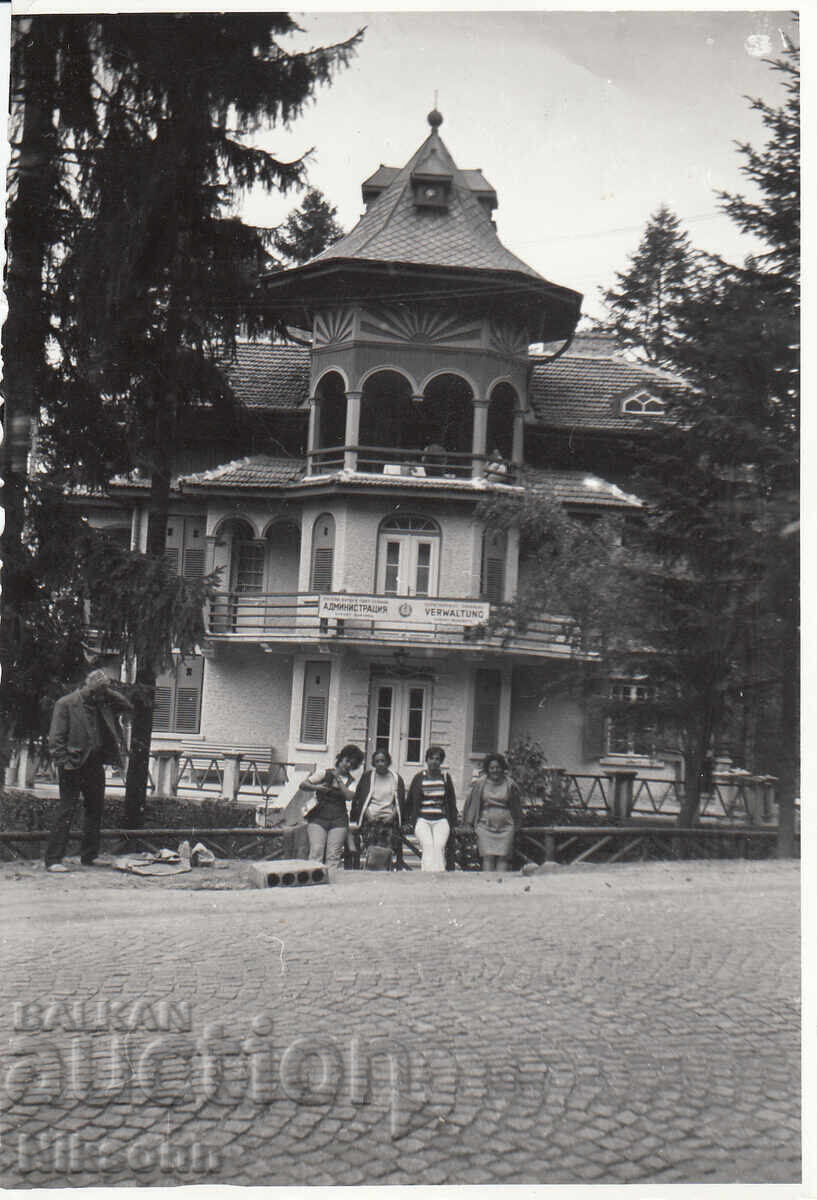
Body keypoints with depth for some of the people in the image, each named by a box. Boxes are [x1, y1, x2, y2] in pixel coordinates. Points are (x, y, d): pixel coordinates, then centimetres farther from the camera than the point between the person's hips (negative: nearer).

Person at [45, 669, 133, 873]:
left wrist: (108, 692, 2)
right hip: (74, 764, -6)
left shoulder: (103, 703, 11)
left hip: (95, 764, 6)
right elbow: (56, 737, -7)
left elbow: (128, 706, 13)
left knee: (95, 809, 10)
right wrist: (62, 762, -16)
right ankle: (53, 859, -6)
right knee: (66, 810, -8)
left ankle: (88, 857, 20)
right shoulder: (66, 703, -5)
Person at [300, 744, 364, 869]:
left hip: (339, 819, 1)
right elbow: (303, 784, 5)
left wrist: (338, 779, -2)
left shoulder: (351, 781, 15)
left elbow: (349, 796, -5)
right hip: (318, 817, -1)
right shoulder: (325, 773, 10)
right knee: (316, 850, -17)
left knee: (333, 854, -12)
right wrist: (316, 787, -13)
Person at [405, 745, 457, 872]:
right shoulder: (419, 777, 7)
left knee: (439, 847, -19)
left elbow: (451, 801, 16)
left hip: (441, 820, 1)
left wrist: (453, 822, 13)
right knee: (428, 846, -21)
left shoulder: (445, 777, 10)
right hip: (422, 819, -1)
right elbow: (411, 800, 13)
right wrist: (409, 821, 13)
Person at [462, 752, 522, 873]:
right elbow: (472, 804, 12)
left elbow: (516, 807, 17)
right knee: (488, 857, -11)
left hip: (505, 826, 1)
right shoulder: (480, 783, 4)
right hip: (486, 825, -1)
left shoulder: (509, 784, 6)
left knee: (503, 858, -6)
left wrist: (516, 825, 18)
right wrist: (469, 823, 11)